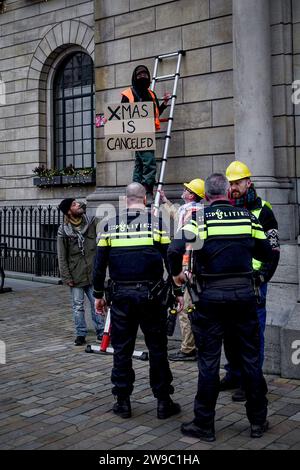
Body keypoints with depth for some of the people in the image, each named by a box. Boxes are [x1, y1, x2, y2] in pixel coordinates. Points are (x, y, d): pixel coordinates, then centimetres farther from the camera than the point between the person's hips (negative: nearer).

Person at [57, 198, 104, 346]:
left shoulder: (91, 222, 1)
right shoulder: (63, 230, -4)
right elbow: (62, 257, -2)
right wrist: (66, 277, -6)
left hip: (92, 272, 1)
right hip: (75, 275, -1)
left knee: (96, 304, 7)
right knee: (78, 306, 6)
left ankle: (100, 331, 19)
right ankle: (80, 334, 18)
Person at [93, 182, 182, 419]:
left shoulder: (110, 226, 4)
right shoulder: (157, 223, -2)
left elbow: (99, 264, 5)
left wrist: (98, 295, 14)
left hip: (121, 295, 1)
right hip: (150, 294, -1)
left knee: (122, 349, 10)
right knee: (157, 349, 8)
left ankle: (123, 402, 17)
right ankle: (163, 401, 14)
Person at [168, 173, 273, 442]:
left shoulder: (200, 219, -6)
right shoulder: (247, 217, 2)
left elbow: (176, 250, -18)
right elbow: (266, 254, 8)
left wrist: (176, 273, 1)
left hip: (211, 297, -2)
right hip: (244, 295, 2)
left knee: (209, 361, 5)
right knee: (251, 359, 13)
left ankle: (204, 425, 13)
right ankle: (258, 421, 24)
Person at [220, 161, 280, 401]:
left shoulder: (263, 211, -2)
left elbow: (273, 250, -5)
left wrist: (261, 277, -13)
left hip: (252, 283, -5)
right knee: (229, 332, 12)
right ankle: (233, 375, 26)